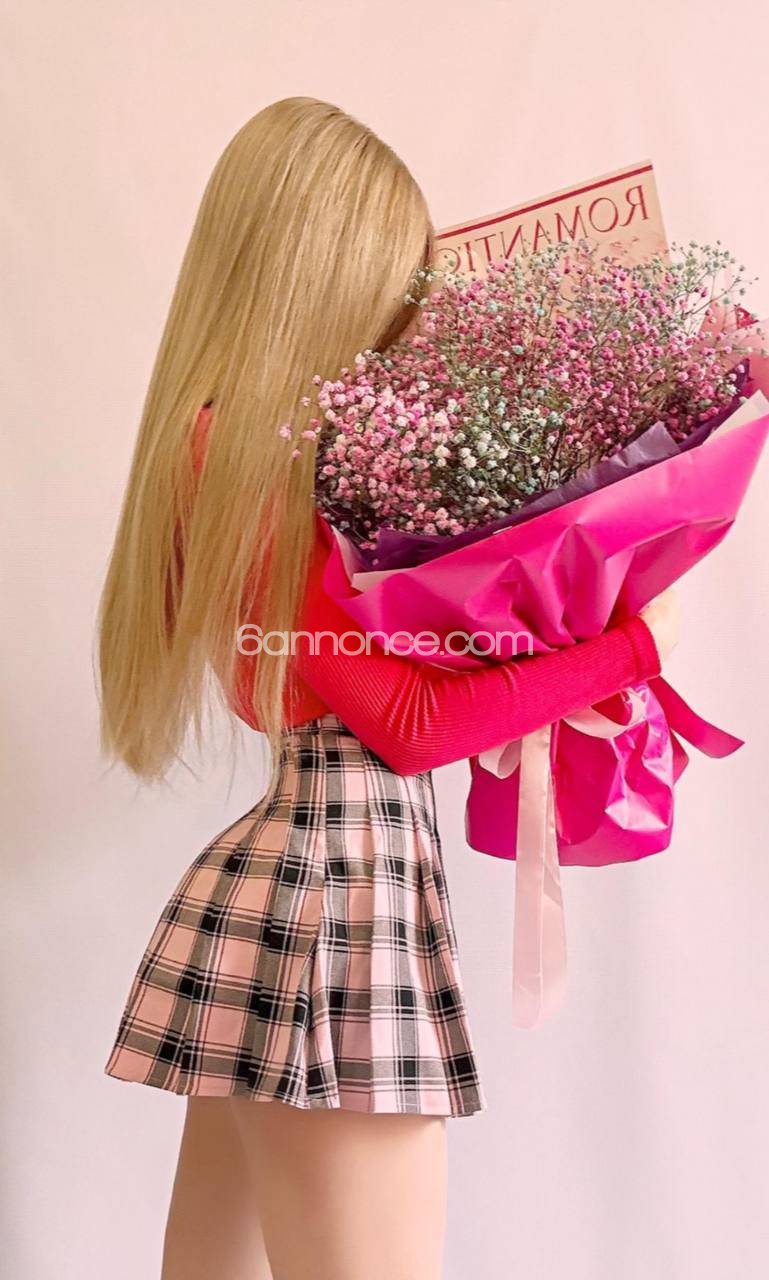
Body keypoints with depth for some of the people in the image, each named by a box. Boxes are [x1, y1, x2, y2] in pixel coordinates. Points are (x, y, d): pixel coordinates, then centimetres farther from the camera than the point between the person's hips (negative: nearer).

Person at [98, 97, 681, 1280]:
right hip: (340, 882, -9)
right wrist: (627, 646, -5)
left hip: (283, 865, 9)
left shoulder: (221, 443, 11)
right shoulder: (262, 459, -15)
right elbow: (408, 721, -13)